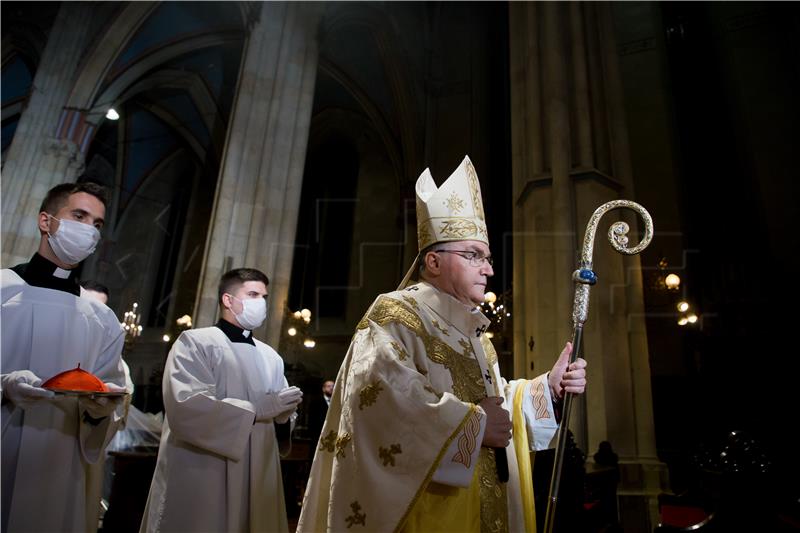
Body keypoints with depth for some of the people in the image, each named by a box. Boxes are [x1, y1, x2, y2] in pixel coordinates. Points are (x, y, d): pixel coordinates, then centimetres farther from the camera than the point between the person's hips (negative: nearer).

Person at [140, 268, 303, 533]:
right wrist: (256, 409, -18)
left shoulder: (270, 356, 13)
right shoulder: (195, 341, -5)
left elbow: (279, 413, 13)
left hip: (256, 480, 6)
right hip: (200, 478, -5)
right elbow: (184, 406, -20)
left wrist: (285, 409, -10)